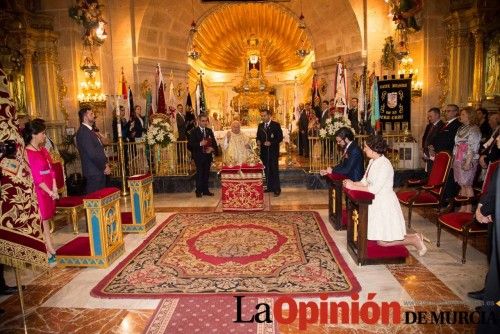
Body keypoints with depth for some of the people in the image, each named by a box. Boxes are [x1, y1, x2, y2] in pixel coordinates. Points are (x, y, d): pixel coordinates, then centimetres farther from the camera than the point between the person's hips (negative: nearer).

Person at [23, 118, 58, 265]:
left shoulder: (43, 150, 10)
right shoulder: (28, 153, -14)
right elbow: (36, 178, -16)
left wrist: (54, 188, -1)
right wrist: (50, 192, -13)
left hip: (49, 191, 7)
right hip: (39, 192, -7)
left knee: (46, 220, 12)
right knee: (43, 222, 2)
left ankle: (50, 250, 18)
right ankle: (50, 251, 9)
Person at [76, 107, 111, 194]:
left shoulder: (89, 130, 17)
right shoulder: (83, 131, -15)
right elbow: (92, 153, -20)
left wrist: (105, 163, 6)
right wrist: (104, 167, -12)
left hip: (99, 171, 9)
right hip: (94, 172, -9)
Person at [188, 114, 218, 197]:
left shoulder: (209, 131, 12)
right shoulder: (193, 131, -3)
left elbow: (214, 142, 10)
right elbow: (190, 144, -10)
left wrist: (212, 148, -10)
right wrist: (200, 144, -24)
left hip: (208, 155, 5)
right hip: (198, 156, -4)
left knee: (206, 173, 9)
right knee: (199, 173, -3)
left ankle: (206, 190, 18)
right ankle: (199, 191, 7)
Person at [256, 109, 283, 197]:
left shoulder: (276, 125, -4)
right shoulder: (260, 125, 12)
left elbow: (280, 137, -7)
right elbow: (258, 136, 18)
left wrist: (271, 143, -18)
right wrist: (258, 141, -4)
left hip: (273, 151, -5)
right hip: (264, 151, 5)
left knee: (274, 170, -4)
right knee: (267, 170, 9)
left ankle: (277, 189, 3)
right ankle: (270, 187, 18)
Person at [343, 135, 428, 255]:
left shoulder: (384, 165, -22)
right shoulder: (372, 161, 6)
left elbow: (374, 189, -26)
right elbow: (365, 182, 10)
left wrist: (354, 187, -22)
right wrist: (353, 183, -6)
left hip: (385, 204, -9)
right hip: (376, 203, 9)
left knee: (382, 242, -3)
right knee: (378, 236, 16)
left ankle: (414, 240, 16)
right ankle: (415, 237, 27)